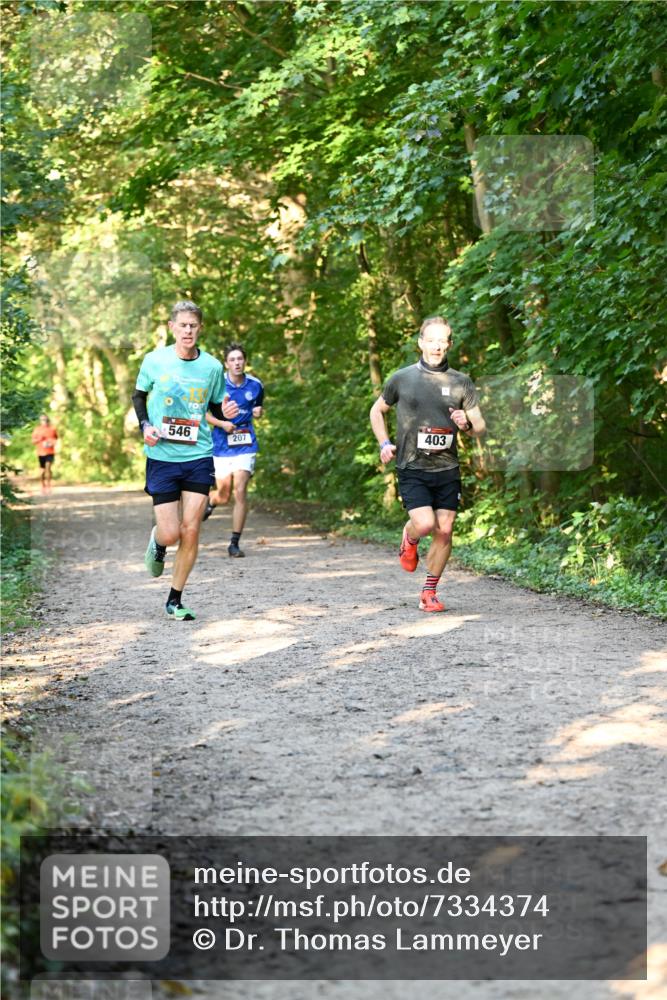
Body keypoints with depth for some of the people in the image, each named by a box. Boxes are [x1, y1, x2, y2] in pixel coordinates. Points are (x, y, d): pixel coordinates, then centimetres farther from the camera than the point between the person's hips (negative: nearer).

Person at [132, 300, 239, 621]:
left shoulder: (212, 366, 1)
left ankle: (175, 600, 11)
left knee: (190, 531, -3)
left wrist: (226, 413, -9)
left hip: (198, 456, 1)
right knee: (170, 533, -4)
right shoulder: (155, 360, -3)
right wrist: (145, 424, -5)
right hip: (162, 458, -1)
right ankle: (157, 543, 36)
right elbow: (139, 395, 12)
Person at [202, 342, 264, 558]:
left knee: (240, 492, -12)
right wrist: (221, 423, -14)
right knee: (223, 496, 6)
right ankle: (209, 502, 45)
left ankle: (234, 543, -2)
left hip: (245, 445, 0)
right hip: (221, 445, 0)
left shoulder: (255, 385, 1)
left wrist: (258, 412, -5)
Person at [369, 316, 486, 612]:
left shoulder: (461, 383, 5)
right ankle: (409, 538, 19)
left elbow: (480, 428, 8)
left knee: (444, 531, -1)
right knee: (425, 524, -18)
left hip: (447, 468, 2)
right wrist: (384, 444, 4)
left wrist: (466, 424, -15)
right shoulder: (402, 379, 2)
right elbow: (377, 411, 18)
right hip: (411, 468, -2)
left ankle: (429, 593, 14)